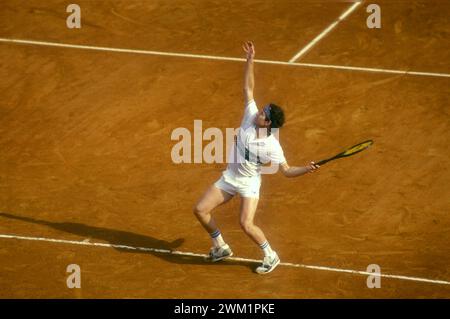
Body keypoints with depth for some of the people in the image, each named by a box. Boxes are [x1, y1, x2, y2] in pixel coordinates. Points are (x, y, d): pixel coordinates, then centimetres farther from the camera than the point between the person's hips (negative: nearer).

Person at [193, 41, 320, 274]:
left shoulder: (272, 146, -21)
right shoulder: (250, 118, -10)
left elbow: (286, 170, -16)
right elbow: (248, 88, -6)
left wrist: (307, 169, -33)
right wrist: (250, 60, -10)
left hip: (249, 184, -6)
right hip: (229, 178, 6)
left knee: (246, 224, -22)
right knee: (200, 210, 2)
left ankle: (271, 256, 1)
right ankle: (220, 247, 21)